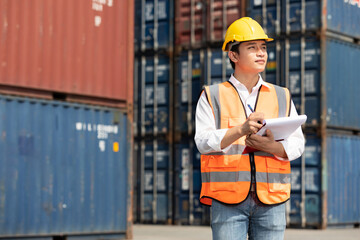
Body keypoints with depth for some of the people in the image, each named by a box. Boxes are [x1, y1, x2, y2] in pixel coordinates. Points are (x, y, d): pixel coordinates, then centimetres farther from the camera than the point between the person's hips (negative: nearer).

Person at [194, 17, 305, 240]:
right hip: (227, 198, -2)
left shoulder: (282, 97, 16)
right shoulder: (212, 96, 8)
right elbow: (203, 141, -5)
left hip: (271, 198, 2)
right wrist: (241, 129, -21)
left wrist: (272, 146, -14)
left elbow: (297, 144, 8)